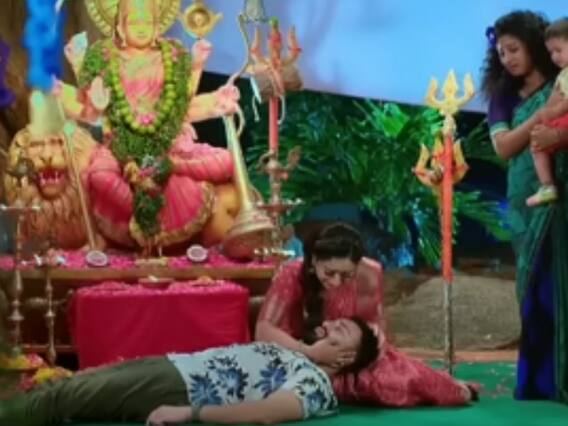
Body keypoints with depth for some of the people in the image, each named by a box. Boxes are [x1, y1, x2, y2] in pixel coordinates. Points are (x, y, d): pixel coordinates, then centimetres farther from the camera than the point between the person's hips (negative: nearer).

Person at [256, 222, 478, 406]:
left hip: (353, 357, 2)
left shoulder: (367, 276, -16)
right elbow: (264, 331, -28)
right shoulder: (292, 275, -24)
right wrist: (309, 352, -41)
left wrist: (374, 334, -25)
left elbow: (375, 322, -1)